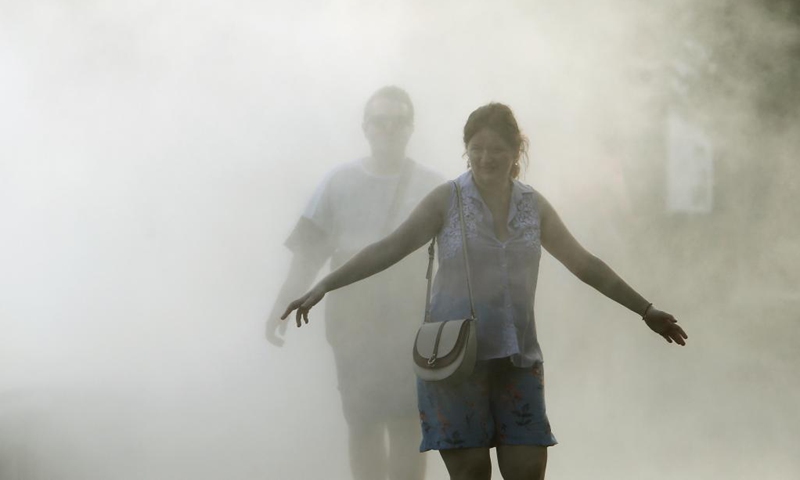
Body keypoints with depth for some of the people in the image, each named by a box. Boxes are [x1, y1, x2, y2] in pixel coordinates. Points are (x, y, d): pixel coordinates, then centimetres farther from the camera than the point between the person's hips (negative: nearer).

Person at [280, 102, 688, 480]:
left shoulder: (533, 206, 10)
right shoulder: (448, 200, 0)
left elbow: (585, 265, 16)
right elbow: (390, 248, -8)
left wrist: (646, 311, 18)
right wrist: (324, 285, -18)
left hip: (518, 359, 3)